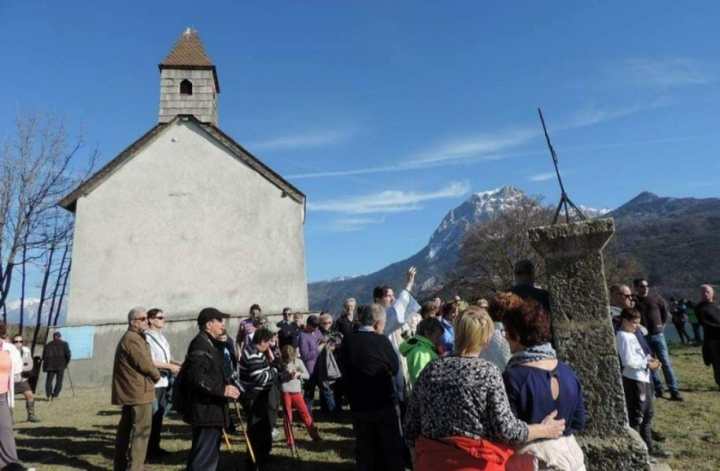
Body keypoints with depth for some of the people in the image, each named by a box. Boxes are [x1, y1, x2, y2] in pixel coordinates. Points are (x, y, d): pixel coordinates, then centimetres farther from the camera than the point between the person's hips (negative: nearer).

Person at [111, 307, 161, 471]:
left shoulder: (129, 338, 19)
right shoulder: (133, 339, -17)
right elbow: (144, 364, -20)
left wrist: (153, 374, 6)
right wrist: (156, 375, -3)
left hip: (129, 391, 11)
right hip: (139, 391, -11)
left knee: (126, 428, 17)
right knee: (141, 431, -7)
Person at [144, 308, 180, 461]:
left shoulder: (161, 337, 14)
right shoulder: (147, 337, -11)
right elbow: (149, 362, -18)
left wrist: (177, 365, 6)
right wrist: (170, 366, -15)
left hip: (164, 382, 8)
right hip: (153, 383, -8)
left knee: (159, 416, 15)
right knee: (153, 417, -3)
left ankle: (155, 447, 26)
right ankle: (150, 451, 7)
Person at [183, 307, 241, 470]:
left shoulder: (210, 344, 17)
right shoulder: (200, 344, -16)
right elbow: (196, 376, -27)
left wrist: (227, 386, 14)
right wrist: (223, 389, -25)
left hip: (212, 410, 11)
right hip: (206, 411, -11)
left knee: (210, 455, 20)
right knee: (204, 457, -6)